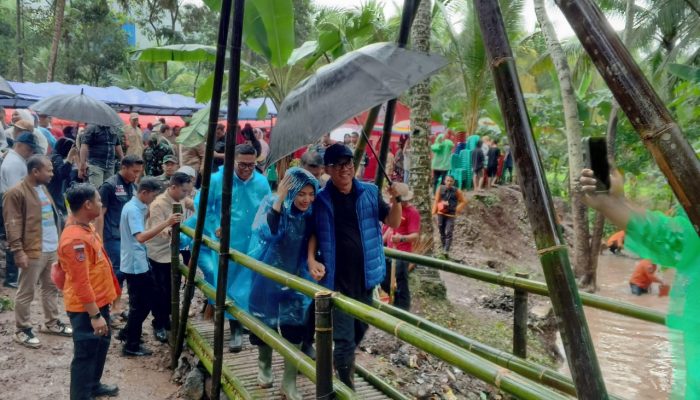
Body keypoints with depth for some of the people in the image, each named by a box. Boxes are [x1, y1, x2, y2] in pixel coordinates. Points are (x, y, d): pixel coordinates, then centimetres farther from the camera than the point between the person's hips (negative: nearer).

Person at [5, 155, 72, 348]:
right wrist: (18, 251, -19)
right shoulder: (16, 193, -14)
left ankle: (52, 323, 30)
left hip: (52, 249, 8)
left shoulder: (43, 188, 13)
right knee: (26, 292, 4)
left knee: (51, 287, 17)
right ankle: (22, 330, 16)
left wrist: (58, 240, 21)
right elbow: (13, 225, -16)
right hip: (33, 252, -8)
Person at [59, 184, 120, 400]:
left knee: (102, 344, 24)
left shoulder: (86, 227, 4)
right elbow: (80, 282, -28)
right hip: (86, 308, -10)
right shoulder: (75, 239, -27)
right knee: (86, 353, 4)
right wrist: (94, 315, -25)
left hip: (99, 301, 10)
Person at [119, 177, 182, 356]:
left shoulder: (134, 206, 10)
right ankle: (132, 346, 14)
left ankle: (127, 333, 33)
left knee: (145, 300, 19)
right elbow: (141, 237, -35)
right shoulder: (133, 210, -22)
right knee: (140, 304, 1)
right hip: (135, 264, -10)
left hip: (137, 262, 10)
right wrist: (166, 223, -40)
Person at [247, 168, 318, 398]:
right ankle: (264, 367, 42)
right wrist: (279, 198, -36)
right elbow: (267, 231, -34)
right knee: (265, 324, 15)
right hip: (267, 277, -1)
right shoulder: (272, 204, -16)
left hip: (294, 279, 2)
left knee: (294, 331, -2)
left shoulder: (310, 214, -7)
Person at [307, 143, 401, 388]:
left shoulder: (370, 192, -1)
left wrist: (396, 201, -19)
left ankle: (341, 363, 50)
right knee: (344, 340, -2)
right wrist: (312, 260, -8)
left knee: (360, 330, 22)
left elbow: (393, 223, 0)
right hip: (337, 280, -3)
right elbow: (314, 233, 7)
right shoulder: (321, 199, -5)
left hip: (365, 277, 4)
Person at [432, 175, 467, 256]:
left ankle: (446, 251, -11)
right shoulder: (440, 189, -3)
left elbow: (464, 201, 2)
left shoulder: (457, 191, -6)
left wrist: (457, 210, -6)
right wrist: (434, 211, -6)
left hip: (451, 215, -2)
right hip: (441, 213, 2)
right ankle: (443, 248, 27)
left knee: (448, 233, -11)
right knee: (442, 232, 12)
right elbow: (436, 201, 1)